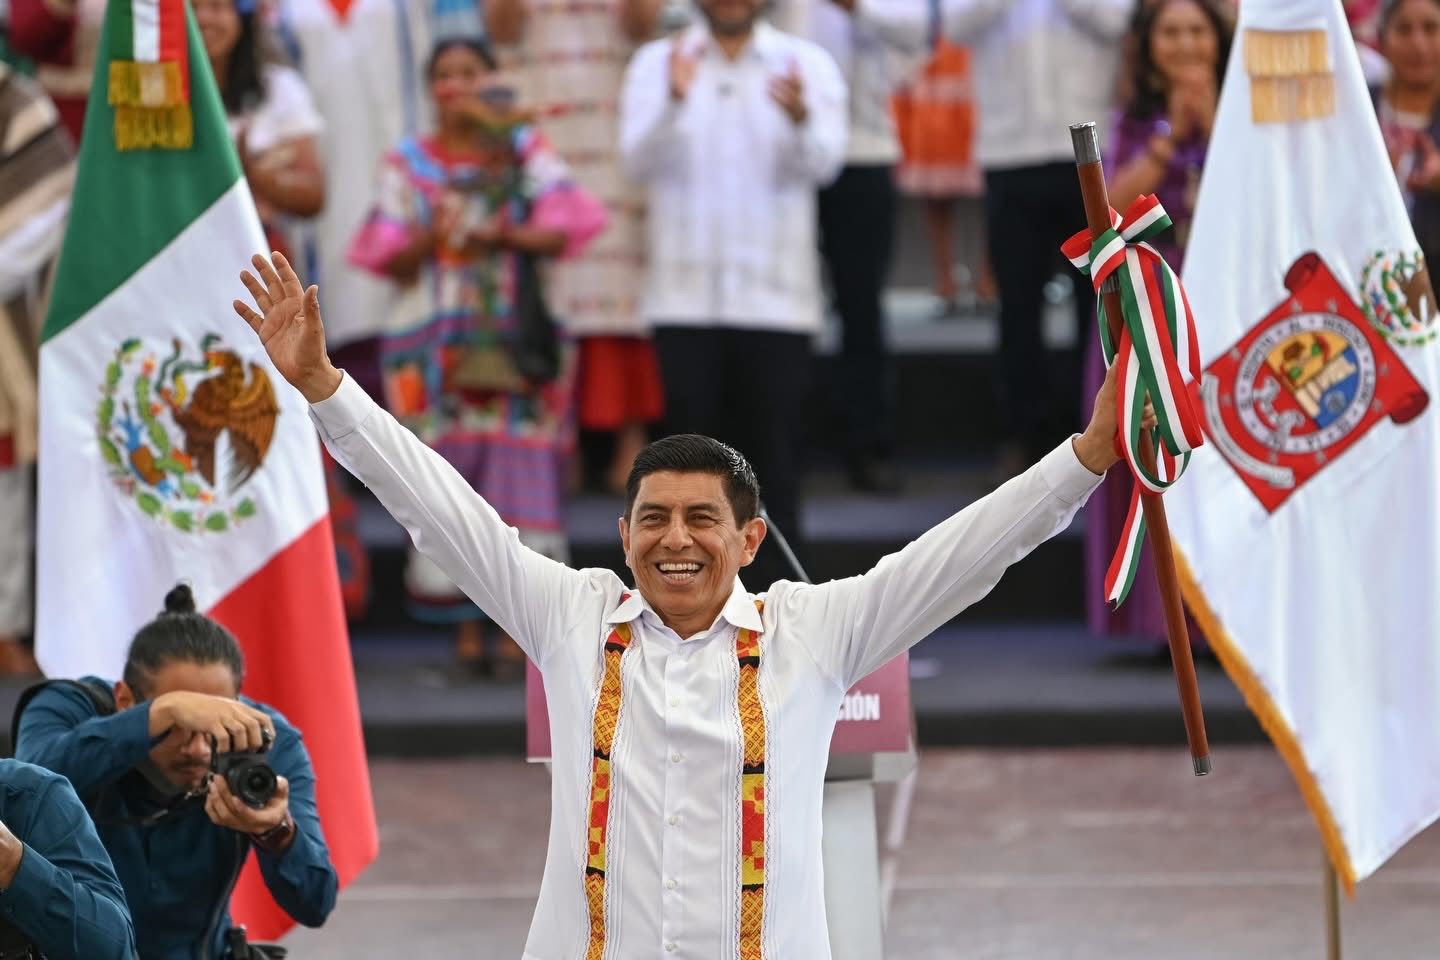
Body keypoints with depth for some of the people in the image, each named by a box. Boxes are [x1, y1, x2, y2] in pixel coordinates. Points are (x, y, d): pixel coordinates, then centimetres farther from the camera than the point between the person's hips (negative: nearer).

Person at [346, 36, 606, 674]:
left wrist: (507, 236, -14)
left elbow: (564, 230, 1)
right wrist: (426, 241, -14)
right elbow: (387, 260, 6)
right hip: (436, 344, 1)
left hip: (517, 340, -1)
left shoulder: (525, 151, 9)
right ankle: (466, 635, 1)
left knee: (518, 474, -6)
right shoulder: (407, 165, 11)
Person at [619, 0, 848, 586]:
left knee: (775, 452, 0)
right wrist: (674, 102, -30)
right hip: (686, 297, 0)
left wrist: (800, 118, -34)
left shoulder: (808, 66, 4)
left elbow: (824, 162, -12)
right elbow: (639, 159, -10)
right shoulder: (656, 64, 5)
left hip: (776, 296, 0)